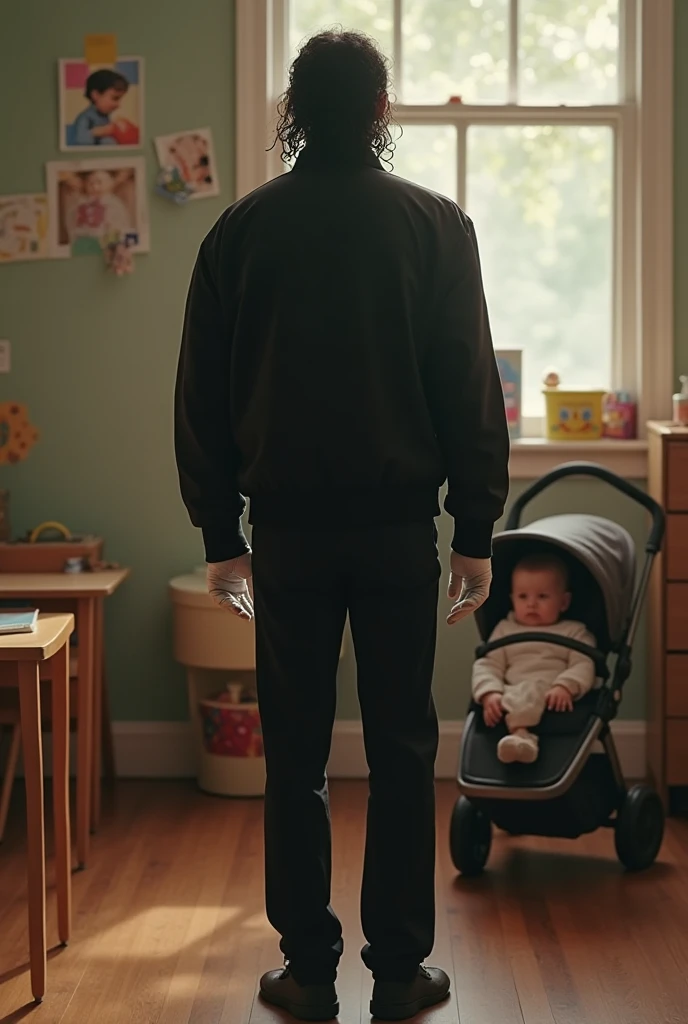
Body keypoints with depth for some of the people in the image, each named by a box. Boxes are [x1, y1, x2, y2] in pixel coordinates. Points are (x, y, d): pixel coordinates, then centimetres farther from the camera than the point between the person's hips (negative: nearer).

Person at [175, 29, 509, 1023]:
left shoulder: (242, 230, 1)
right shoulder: (436, 225, -3)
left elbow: (203, 400, 3)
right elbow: (471, 389, -3)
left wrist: (221, 536, 10)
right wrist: (476, 529, 3)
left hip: (288, 530, 1)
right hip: (400, 527, -1)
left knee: (296, 756, 8)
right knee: (402, 752, 7)